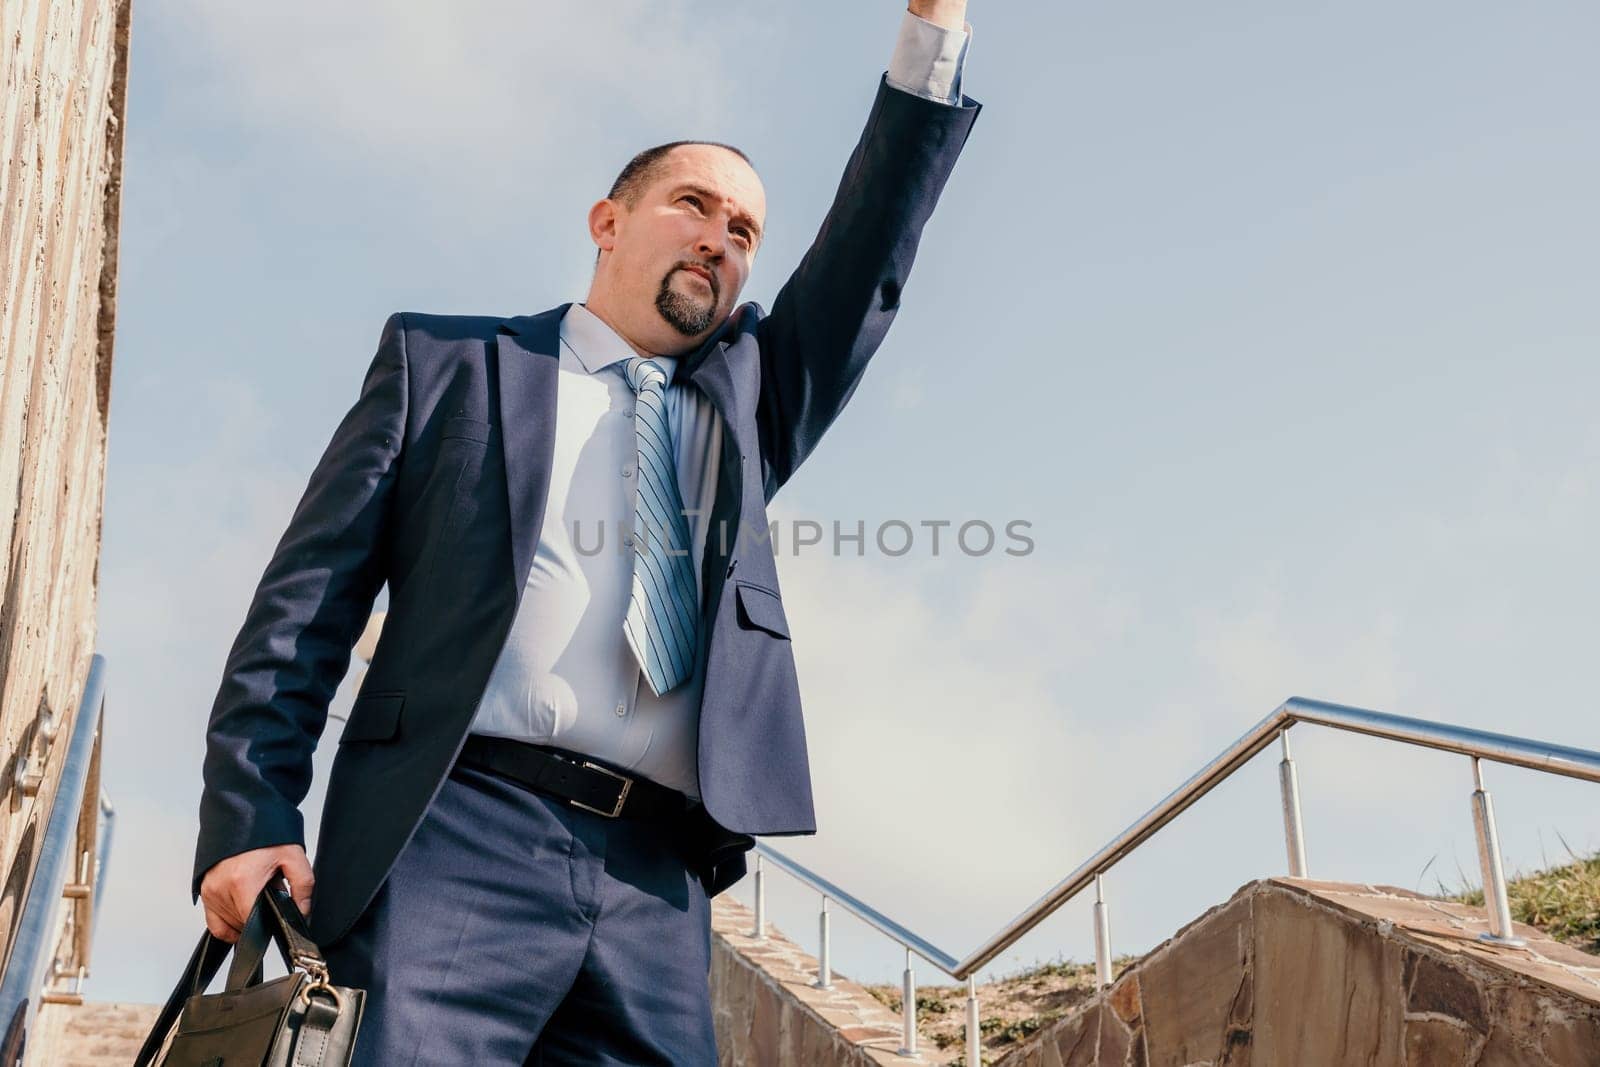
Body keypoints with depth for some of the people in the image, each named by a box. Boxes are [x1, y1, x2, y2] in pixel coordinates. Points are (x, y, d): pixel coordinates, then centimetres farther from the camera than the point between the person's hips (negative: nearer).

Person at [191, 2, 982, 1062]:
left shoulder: (747, 396, 25)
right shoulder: (445, 360, 14)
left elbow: (866, 264, 12)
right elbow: (309, 596, 8)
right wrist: (252, 817, -4)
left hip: (659, 887, 4)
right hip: (464, 832, -3)